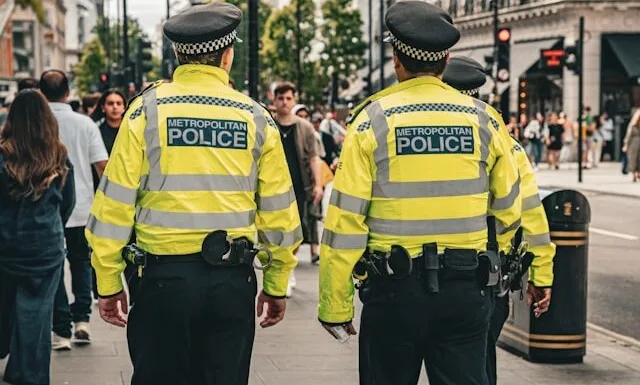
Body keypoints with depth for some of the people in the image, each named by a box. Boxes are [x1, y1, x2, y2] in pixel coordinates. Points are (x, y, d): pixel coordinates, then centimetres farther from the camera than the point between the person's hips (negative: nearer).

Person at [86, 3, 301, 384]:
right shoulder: (256, 117, 2)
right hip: (232, 280, 2)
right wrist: (277, 285, 15)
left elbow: (115, 202, -5)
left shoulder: (148, 109, -3)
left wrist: (108, 281, 3)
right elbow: (278, 211, 5)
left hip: (164, 276, -1)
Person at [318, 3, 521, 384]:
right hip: (466, 289, 2)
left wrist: (335, 305, -3)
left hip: (393, 286, -2)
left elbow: (345, 220, -8)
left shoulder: (373, 119, -5)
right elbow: (508, 210, 9)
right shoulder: (483, 118, 2)